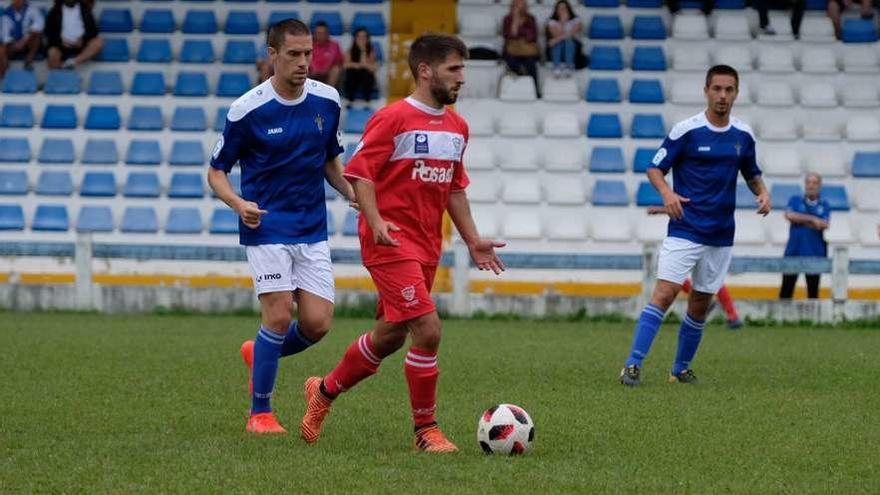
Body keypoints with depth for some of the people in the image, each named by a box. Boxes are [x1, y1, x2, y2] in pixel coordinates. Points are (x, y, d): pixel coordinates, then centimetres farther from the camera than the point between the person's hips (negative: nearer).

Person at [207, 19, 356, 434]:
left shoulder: (327, 101, 2)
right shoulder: (248, 110, -11)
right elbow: (216, 171, -2)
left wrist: (351, 191, -1)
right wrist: (239, 204, -21)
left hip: (313, 230, 4)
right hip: (266, 228, -4)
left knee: (317, 323, -3)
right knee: (279, 317, -13)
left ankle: (258, 355, 28)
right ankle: (260, 413, 4)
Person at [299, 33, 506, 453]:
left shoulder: (457, 127, 13)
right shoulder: (393, 118, -11)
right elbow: (359, 172, -12)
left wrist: (472, 240, 17)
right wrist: (376, 222, -25)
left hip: (427, 246, 8)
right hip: (391, 241, -8)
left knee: (389, 336, 15)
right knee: (428, 330, -16)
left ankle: (323, 392, 36)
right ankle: (426, 430, -5)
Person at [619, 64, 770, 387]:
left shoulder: (744, 135, 6)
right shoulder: (686, 130, -8)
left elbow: (751, 173, 20)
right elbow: (655, 168, -3)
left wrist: (762, 192, -1)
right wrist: (667, 193, -23)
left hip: (720, 236, 5)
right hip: (684, 230, -5)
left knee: (700, 304, 10)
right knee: (664, 294, -16)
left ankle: (681, 369, 24)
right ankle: (633, 366, -18)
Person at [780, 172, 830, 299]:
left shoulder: (824, 205, 8)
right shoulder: (795, 201, 8)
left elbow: (824, 225, -8)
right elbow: (789, 215, -11)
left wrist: (800, 220, -8)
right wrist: (812, 219, -11)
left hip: (815, 252, 0)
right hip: (793, 251, 0)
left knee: (813, 292, 5)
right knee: (786, 290, -1)